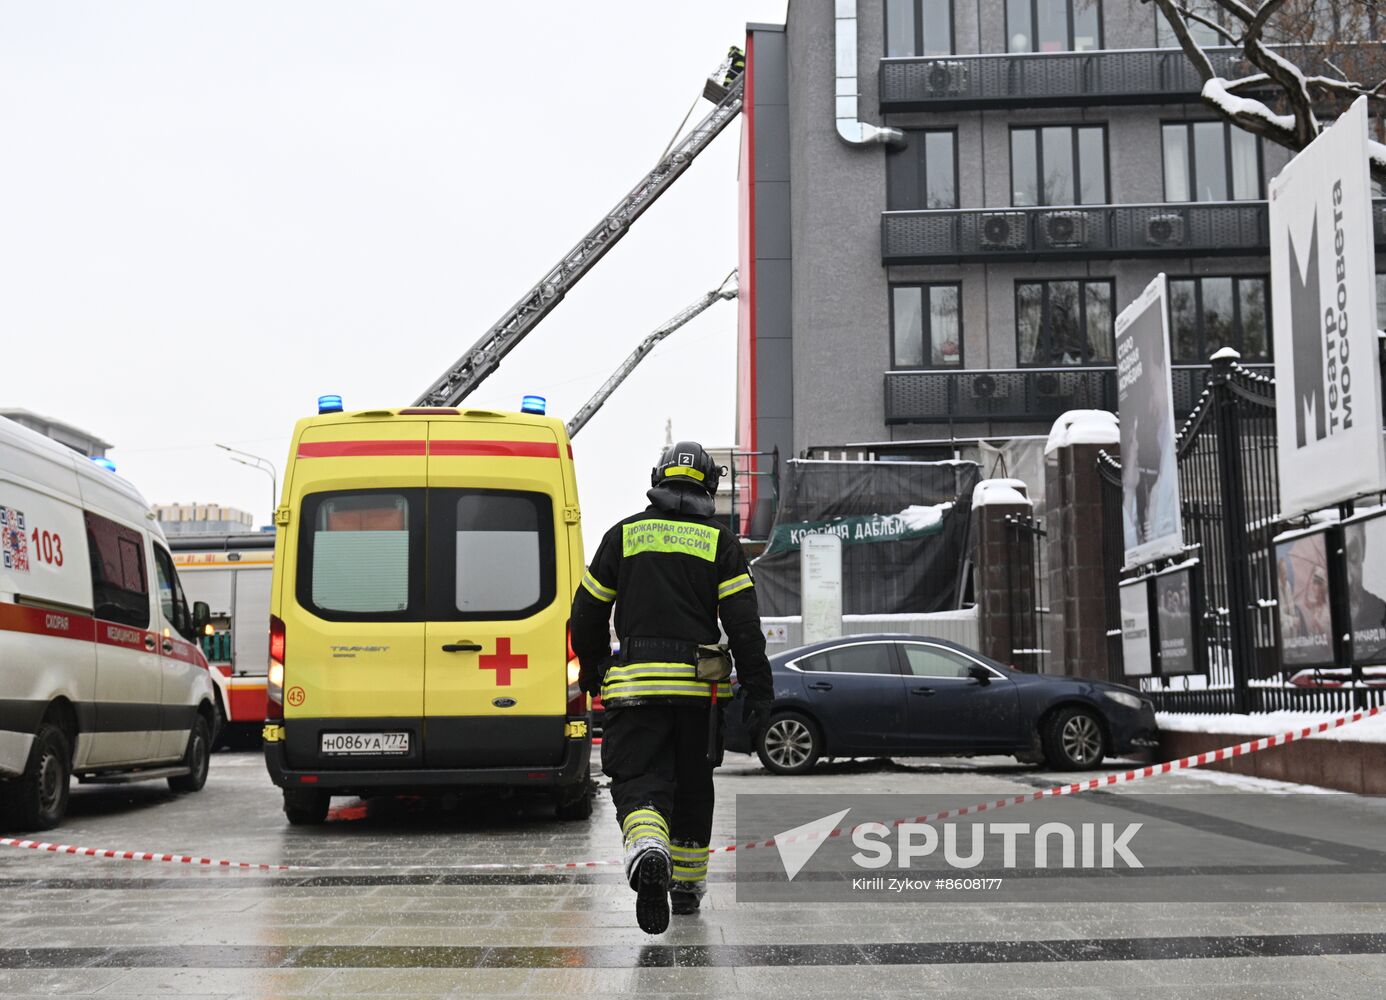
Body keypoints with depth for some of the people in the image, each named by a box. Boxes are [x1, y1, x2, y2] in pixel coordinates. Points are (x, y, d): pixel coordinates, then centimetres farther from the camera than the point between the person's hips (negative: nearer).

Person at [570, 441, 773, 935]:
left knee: (638, 781, -3)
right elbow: (743, 623, -4)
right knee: (693, 785, 16)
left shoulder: (623, 535, 7)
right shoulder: (720, 542, 4)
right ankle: (687, 884, 25)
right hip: (698, 685, 1)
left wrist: (595, 674, 23)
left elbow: (587, 613, 10)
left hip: (634, 685, -1)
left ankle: (648, 850, -33)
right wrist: (757, 690, -1)